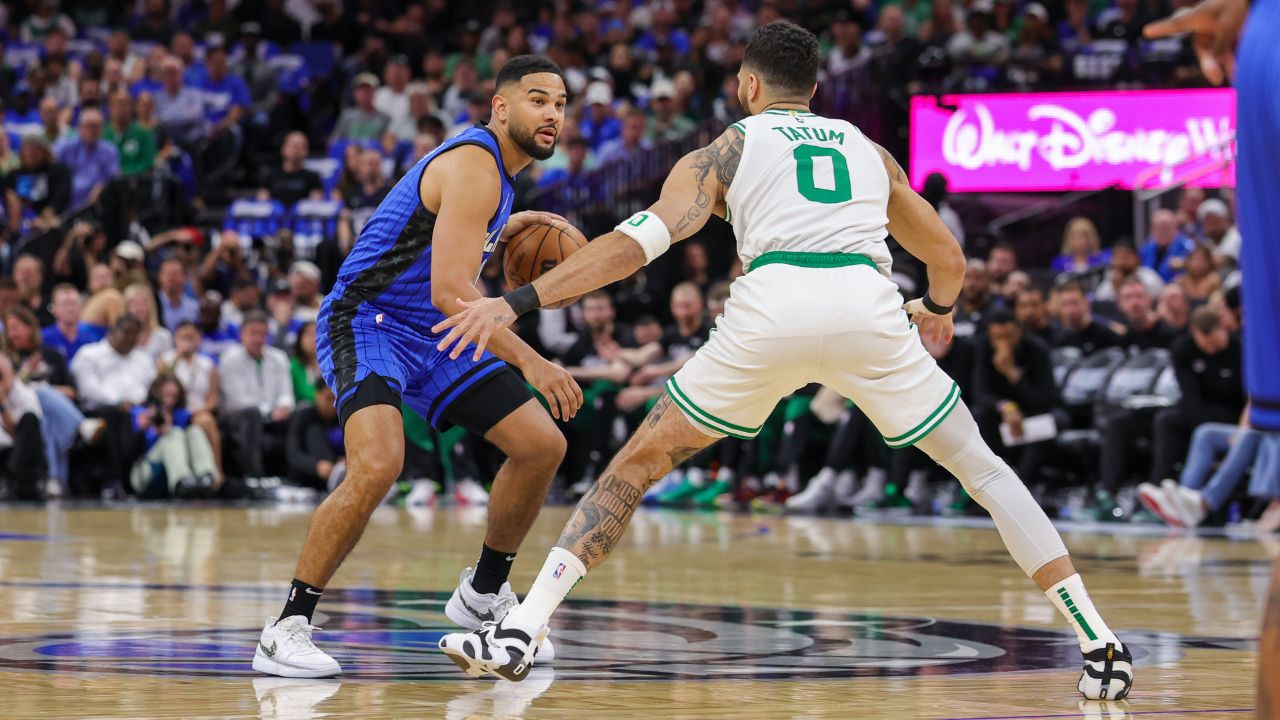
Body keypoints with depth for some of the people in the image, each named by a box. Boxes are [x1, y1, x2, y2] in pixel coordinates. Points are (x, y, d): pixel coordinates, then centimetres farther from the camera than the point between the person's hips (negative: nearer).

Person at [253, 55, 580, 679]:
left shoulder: (491, 169, 12)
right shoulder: (473, 166, -20)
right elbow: (451, 291, -29)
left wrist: (501, 229, 16)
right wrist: (531, 363, -29)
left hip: (432, 335, 10)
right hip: (366, 321, -10)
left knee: (543, 444, 5)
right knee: (378, 465, -32)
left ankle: (483, 595, 22)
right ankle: (287, 629, -24)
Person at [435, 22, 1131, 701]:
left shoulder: (726, 150, 23)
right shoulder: (868, 149, 32)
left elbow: (639, 239, 7)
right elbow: (948, 258, 39)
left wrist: (517, 301, 5)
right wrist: (938, 308, 63)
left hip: (771, 309, -2)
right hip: (870, 309, 2)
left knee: (636, 465, 13)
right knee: (983, 470, 18)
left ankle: (519, 632, 1)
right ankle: (1100, 646, 8)